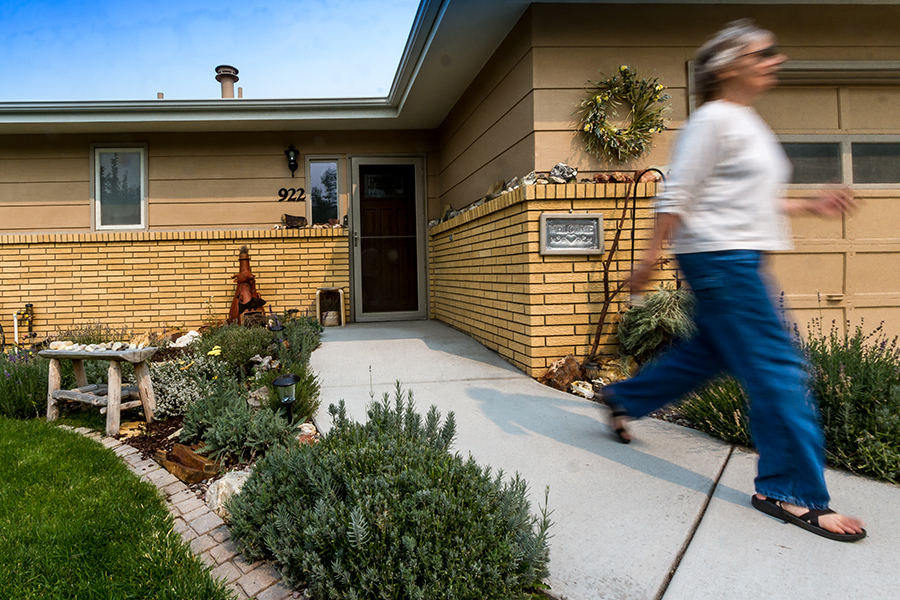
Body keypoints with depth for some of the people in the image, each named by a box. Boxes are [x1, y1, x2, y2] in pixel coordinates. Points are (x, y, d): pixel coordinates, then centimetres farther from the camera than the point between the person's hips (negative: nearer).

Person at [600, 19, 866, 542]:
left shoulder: (749, 123, 22)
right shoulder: (714, 119, -7)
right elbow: (678, 195, -14)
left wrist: (810, 207, 17)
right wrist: (652, 257, -17)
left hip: (741, 257, 10)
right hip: (720, 254, -10)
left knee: (711, 352, 16)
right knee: (778, 369, -8)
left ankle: (624, 400, 30)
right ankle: (793, 492, 5)